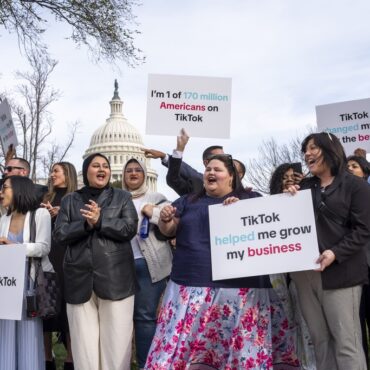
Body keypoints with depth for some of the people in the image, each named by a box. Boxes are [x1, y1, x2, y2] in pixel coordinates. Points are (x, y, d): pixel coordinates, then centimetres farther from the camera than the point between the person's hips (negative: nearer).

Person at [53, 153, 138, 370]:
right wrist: (86, 224, -12)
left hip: (115, 278, -1)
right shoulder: (70, 200, 15)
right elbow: (60, 234, 3)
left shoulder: (122, 197, 12)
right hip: (80, 279, 1)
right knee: (84, 342, 2)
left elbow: (130, 228, -2)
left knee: (116, 341, -1)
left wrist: (100, 220, -13)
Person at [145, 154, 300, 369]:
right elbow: (168, 230, 17)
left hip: (238, 287, -2)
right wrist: (165, 219, -6)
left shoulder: (249, 200, 9)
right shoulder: (188, 201, 18)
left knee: (241, 345, -2)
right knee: (184, 344, -3)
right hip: (191, 286, 2)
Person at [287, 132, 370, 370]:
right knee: (320, 339, 8)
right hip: (306, 272, 5)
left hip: (340, 273, -5)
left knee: (346, 341, -4)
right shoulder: (303, 187, 16)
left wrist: (336, 253, -19)